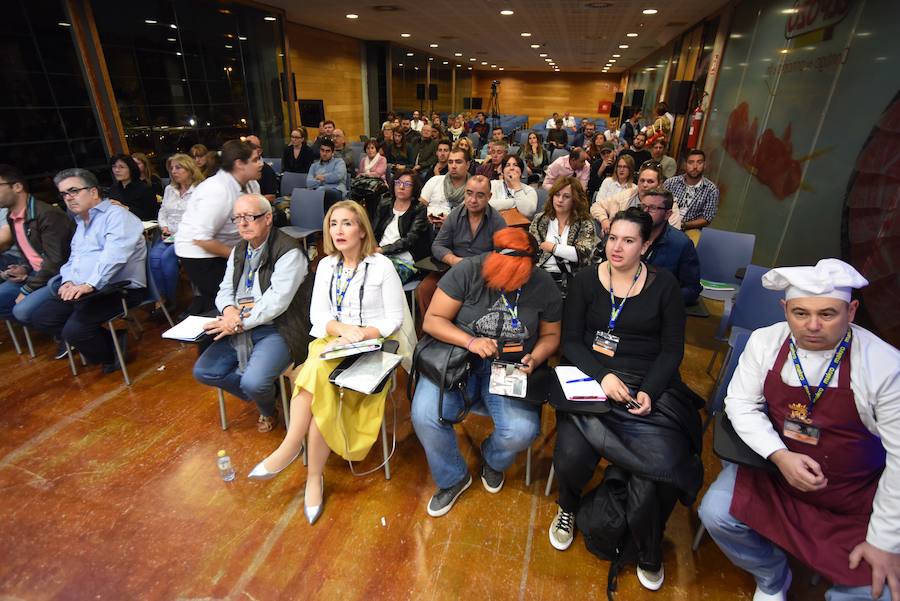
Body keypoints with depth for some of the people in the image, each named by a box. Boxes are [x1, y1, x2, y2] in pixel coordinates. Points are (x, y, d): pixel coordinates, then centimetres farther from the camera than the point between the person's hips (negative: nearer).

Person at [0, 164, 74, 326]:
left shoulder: (47, 215, -19)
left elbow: (55, 261, -21)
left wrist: (27, 290, -15)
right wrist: (24, 269, 1)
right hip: (37, 274, 10)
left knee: (23, 310, -25)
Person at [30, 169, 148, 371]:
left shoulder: (117, 215, -8)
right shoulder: (81, 222, 24)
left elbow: (113, 256, -22)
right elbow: (73, 258, 20)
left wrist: (89, 285, -30)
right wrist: (68, 282, -1)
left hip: (120, 289, -9)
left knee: (75, 329, -23)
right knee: (40, 317, 3)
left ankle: (110, 355, 5)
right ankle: (97, 342, 7)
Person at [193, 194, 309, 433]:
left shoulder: (288, 251, -14)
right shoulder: (239, 250, 14)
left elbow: (277, 301, -19)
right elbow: (225, 290, 15)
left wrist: (241, 323, -17)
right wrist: (229, 310, -8)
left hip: (276, 329, -8)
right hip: (239, 330, 8)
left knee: (253, 383, -24)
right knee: (203, 372, -2)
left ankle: (267, 408, 14)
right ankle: (262, 390, 16)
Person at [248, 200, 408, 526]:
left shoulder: (381, 266, -3)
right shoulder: (326, 265, 11)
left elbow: (394, 319, -5)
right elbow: (317, 314, 5)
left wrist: (359, 335, -18)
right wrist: (343, 329, -15)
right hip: (330, 341, 4)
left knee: (316, 376, -28)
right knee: (320, 391, -27)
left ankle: (289, 448, -10)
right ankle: (314, 477, -17)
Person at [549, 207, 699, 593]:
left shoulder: (664, 285, 5)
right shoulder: (586, 280, 4)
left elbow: (672, 350, 3)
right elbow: (571, 341, -1)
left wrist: (650, 391, -14)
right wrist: (603, 376, -17)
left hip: (651, 387, 1)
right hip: (592, 380, 0)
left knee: (656, 470, -21)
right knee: (571, 456, -23)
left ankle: (648, 553, 14)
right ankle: (567, 509, 17)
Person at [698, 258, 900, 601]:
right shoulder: (765, 342, -12)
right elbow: (741, 404, -6)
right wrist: (780, 455, -23)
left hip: (856, 499, -1)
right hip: (775, 464, 2)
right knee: (716, 513, -13)